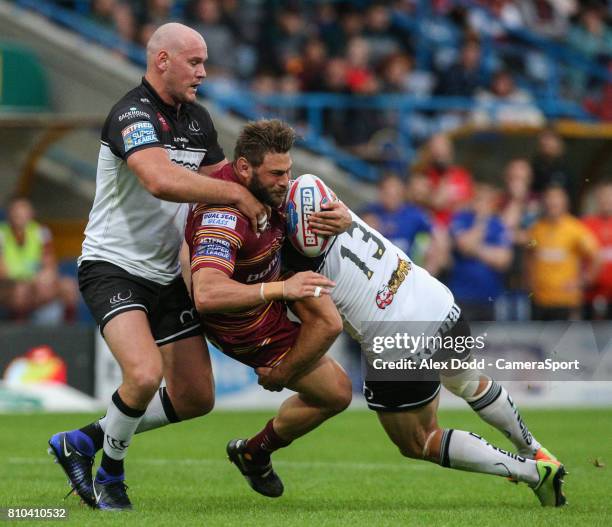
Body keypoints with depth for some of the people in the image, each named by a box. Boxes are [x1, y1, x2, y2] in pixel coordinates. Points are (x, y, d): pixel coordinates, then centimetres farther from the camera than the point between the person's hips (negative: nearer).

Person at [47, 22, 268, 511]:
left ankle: (82, 441, 22)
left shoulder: (197, 119, 9)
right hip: (113, 266, -9)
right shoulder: (132, 114, -19)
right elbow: (161, 180, -36)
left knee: (196, 398, 6)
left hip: (165, 273, 9)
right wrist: (236, 193, -28)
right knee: (144, 373, -29)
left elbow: (219, 177, 21)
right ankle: (110, 474, -2)